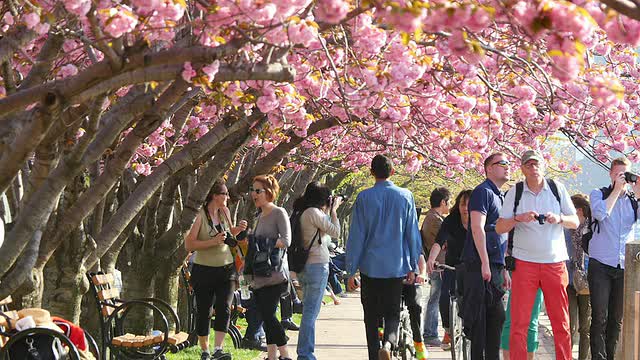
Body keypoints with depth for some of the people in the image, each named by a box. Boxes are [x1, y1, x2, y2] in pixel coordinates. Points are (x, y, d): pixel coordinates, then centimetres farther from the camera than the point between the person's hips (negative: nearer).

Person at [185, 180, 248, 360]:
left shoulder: (225, 212, 7)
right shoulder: (200, 215, -12)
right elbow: (188, 245, -17)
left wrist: (238, 229, 6)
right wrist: (213, 242, -24)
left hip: (226, 269, 4)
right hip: (204, 270, -4)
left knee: (224, 308, -11)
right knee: (203, 311, 5)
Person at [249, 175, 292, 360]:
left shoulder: (279, 213, -6)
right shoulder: (260, 216, 18)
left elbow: (286, 240, -18)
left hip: (274, 275, -8)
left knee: (268, 315, -14)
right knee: (266, 317, 8)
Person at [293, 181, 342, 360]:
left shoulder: (304, 213, 14)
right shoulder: (314, 212, -14)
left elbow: (326, 237, 20)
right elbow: (335, 231, -11)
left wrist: (328, 211, 17)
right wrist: (333, 210, 0)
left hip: (305, 267, 10)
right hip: (317, 265, -10)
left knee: (309, 311, 14)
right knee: (311, 312, -8)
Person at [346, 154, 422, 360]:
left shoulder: (364, 198, -4)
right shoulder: (405, 196, 1)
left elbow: (356, 236, -3)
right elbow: (413, 234, 4)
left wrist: (351, 270, 2)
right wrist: (413, 267, 11)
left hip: (370, 266, -1)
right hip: (396, 267, 1)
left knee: (371, 316, 10)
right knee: (392, 313, 9)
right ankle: (388, 343, -18)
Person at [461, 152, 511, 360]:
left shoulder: (499, 196, 22)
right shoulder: (483, 192, -7)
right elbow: (477, 228, -17)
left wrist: (504, 269, 22)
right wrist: (485, 263, -21)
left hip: (494, 266, 9)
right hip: (479, 265, -9)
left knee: (496, 317, 9)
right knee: (480, 317, -8)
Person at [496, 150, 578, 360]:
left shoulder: (557, 188, 7)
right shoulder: (515, 192, 4)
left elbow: (575, 222, 9)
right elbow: (499, 228, 1)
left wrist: (559, 219, -12)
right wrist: (518, 218, -17)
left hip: (555, 262, 1)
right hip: (524, 262, -1)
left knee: (561, 320, 2)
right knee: (519, 321, -4)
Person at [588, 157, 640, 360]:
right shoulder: (598, 194, 6)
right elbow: (601, 214, -15)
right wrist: (617, 190, -9)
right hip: (600, 265, -3)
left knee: (617, 319, 7)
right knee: (599, 318, -6)